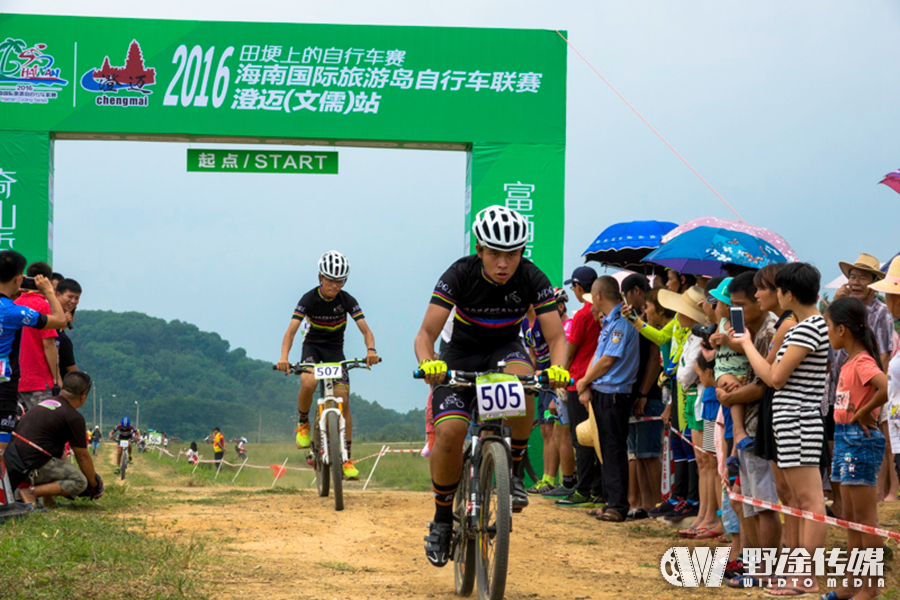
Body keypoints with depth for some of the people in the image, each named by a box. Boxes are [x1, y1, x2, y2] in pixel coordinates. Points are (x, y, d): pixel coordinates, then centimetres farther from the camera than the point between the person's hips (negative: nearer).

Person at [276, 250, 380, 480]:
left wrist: (370, 350, -44)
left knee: (343, 400, -12)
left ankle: (346, 458, -6)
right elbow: (291, 330, -28)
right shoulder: (309, 299, -20)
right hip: (312, 346, -1)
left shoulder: (346, 300, -16)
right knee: (308, 383, -34)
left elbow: (365, 329, -22)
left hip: (335, 349, 1)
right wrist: (284, 357, -45)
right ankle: (303, 424, -4)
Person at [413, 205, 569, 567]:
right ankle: (442, 518, -2)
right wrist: (428, 363, -48)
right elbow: (426, 333, -26)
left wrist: (557, 367, -43)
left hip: (505, 350, 1)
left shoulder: (532, 280, -19)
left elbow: (556, 337, -20)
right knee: (449, 431, -23)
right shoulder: (460, 275, -23)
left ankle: (515, 470, -18)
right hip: (462, 354, -1)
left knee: (521, 378, -37)